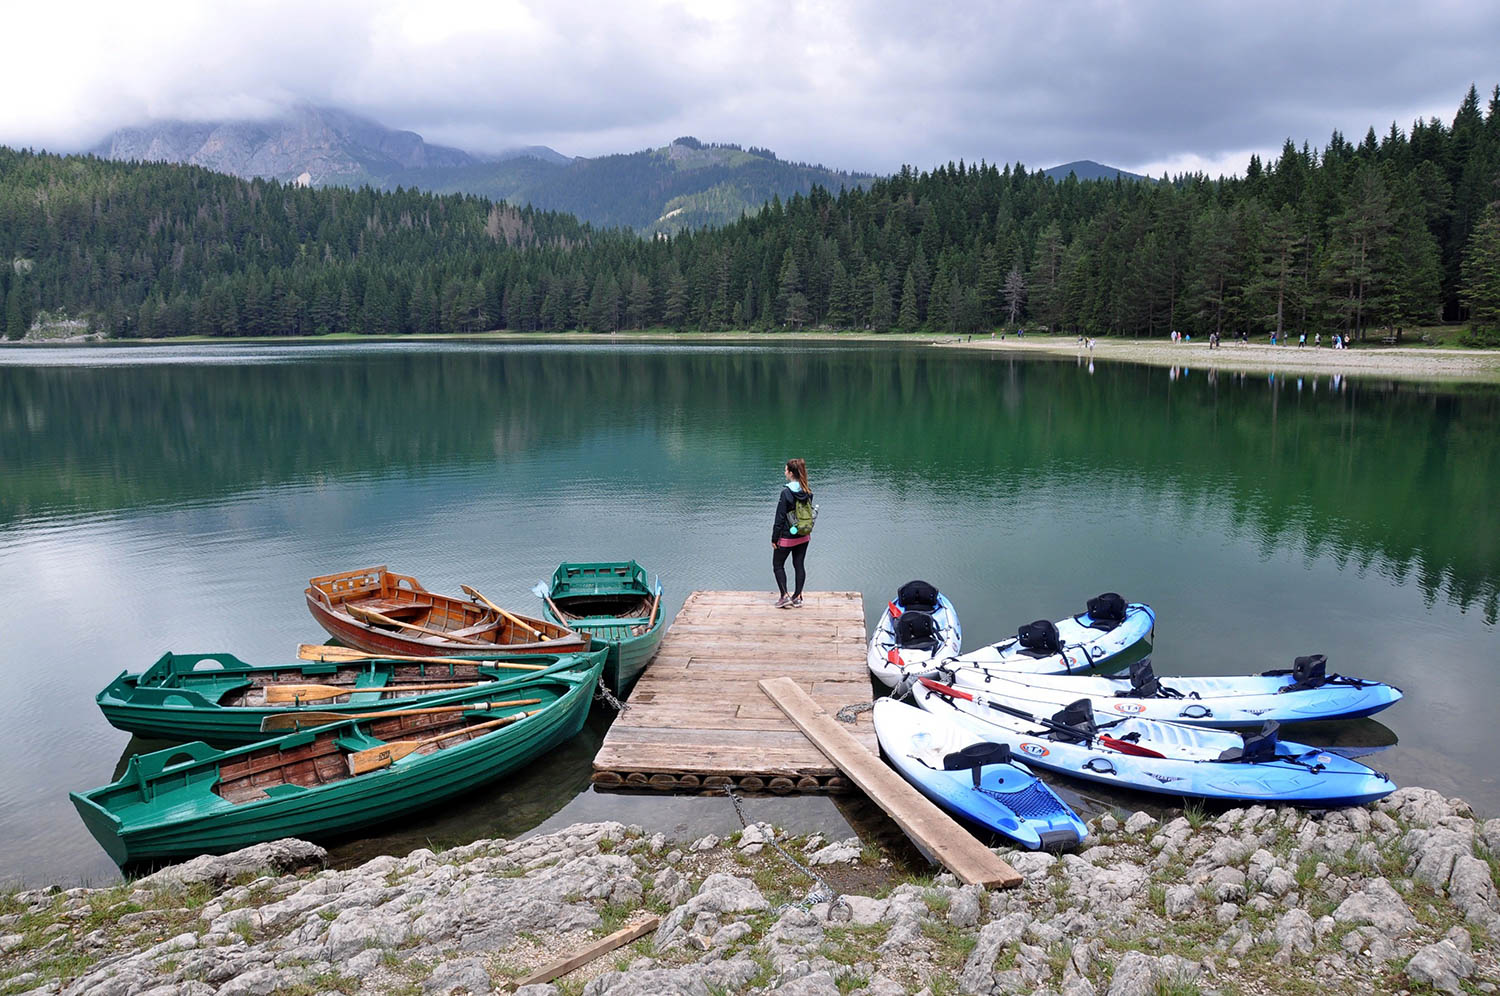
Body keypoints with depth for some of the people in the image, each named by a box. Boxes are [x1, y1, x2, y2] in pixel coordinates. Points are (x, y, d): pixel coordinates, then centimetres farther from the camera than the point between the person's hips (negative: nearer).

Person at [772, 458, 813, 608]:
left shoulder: (786, 492, -20)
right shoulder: (808, 492, -1)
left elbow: (780, 517, -17)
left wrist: (774, 538, -10)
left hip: (787, 538, -6)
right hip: (803, 537, 6)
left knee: (778, 565, 10)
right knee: (799, 565, 12)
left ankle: (785, 596, 6)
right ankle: (797, 597, 17)